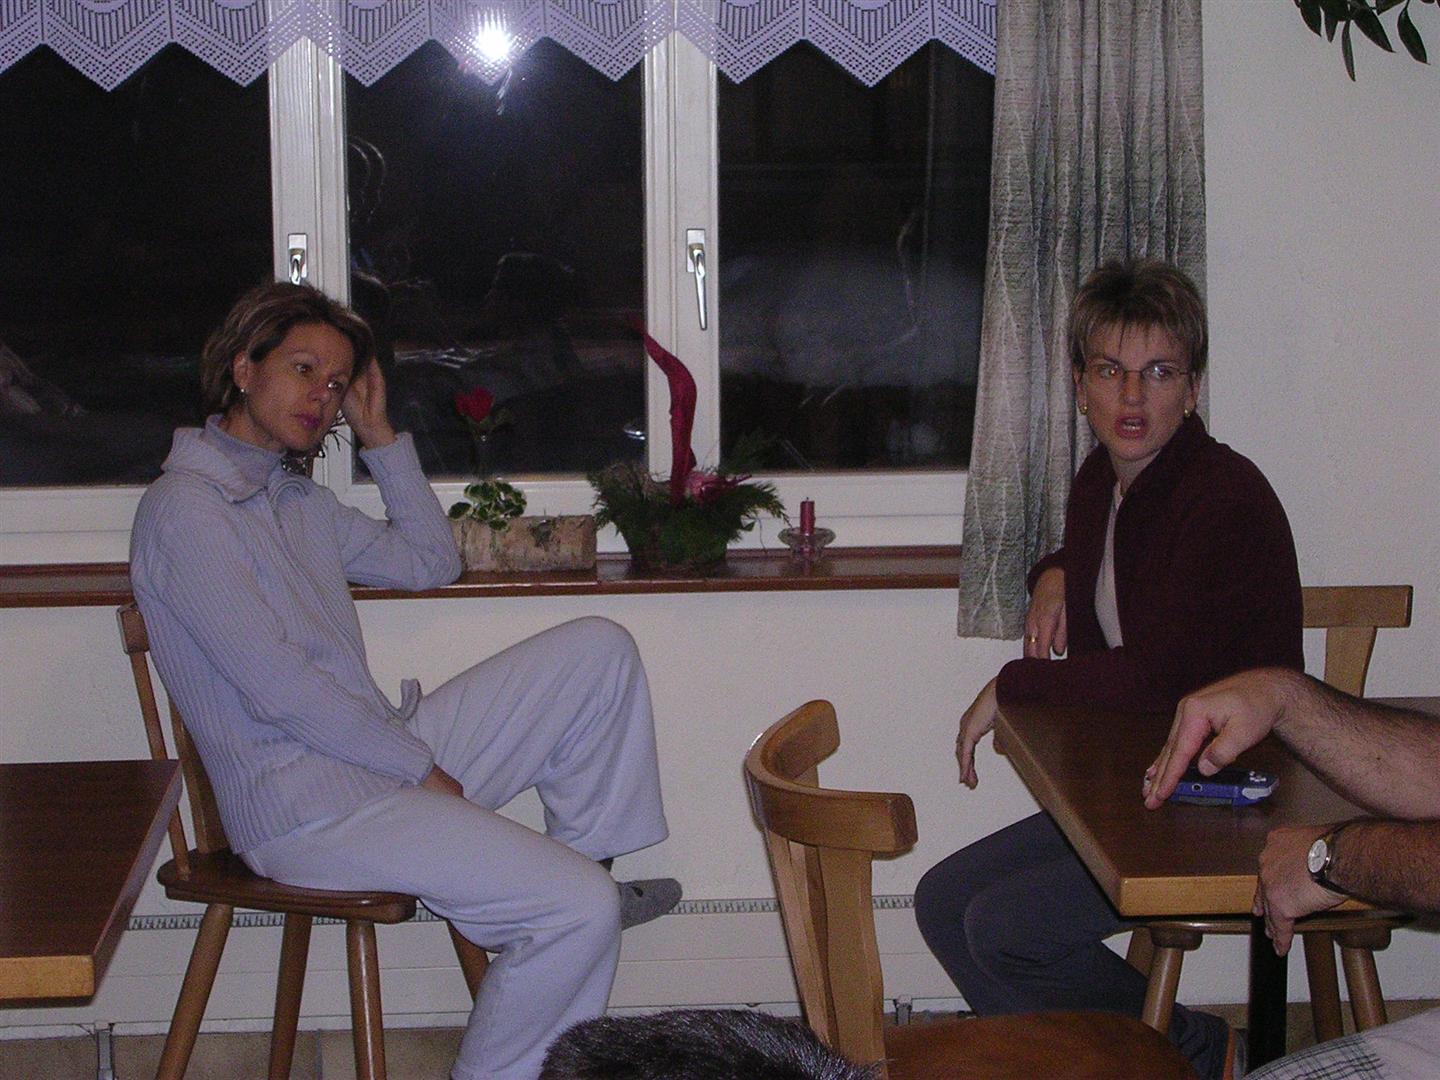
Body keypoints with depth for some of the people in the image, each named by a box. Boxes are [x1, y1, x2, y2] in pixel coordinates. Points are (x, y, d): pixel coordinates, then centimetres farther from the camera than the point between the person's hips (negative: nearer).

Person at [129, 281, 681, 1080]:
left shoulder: (297, 498, 17)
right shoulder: (184, 507, -12)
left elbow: (431, 562, 25)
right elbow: (275, 687, -18)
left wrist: (379, 437, 16)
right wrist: (417, 764, -12)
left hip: (374, 756, 9)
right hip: (304, 809, -9)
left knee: (599, 649, 5)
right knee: (581, 914, -20)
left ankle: (582, 859, 10)